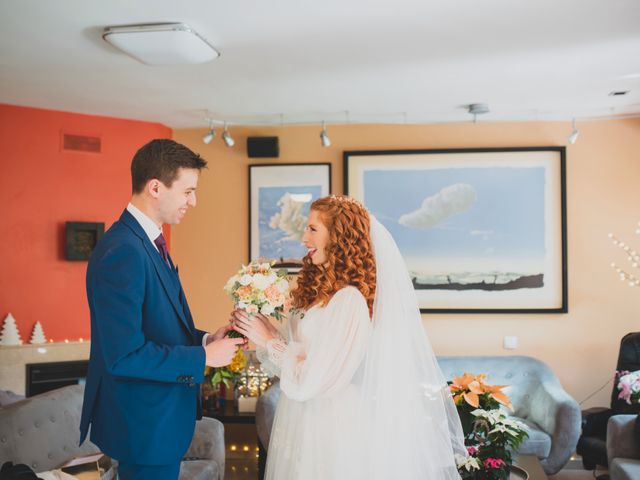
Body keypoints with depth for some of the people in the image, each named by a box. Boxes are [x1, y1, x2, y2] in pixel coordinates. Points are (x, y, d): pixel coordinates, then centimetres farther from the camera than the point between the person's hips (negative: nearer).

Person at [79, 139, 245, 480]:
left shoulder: (148, 242, 7)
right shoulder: (123, 252, -24)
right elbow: (124, 355, -28)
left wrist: (204, 339, 0)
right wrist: (204, 357, -18)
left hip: (161, 416, 10)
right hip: (145, 426, -10)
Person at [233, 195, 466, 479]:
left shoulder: (350, 300, -21)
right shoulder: (319, 292, 6)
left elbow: (312, 380, -21)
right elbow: (296, 356, 5)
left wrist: (269, 341, -12)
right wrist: (260, 334, -6)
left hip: (332, 427, -8)